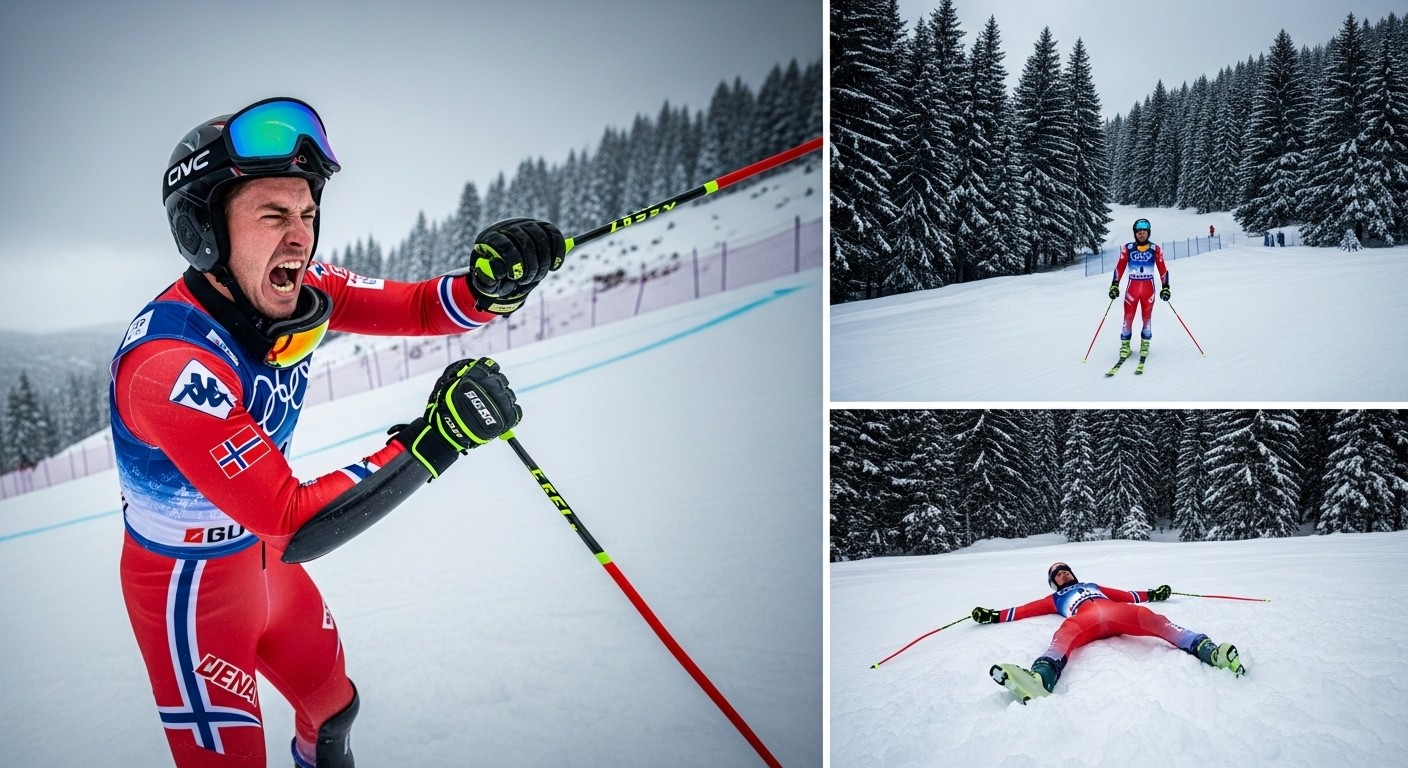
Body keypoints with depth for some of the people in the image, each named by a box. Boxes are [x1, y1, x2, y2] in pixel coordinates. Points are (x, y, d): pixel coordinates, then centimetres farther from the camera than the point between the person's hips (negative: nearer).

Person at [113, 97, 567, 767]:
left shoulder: (294, 290, -14)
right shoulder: (170, 362, -35)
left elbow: (415, 308, -9)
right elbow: (293, 525, -36)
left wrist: (491, 285, -31)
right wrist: (433, 439, -39)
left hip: (261, 555, 7)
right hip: (189, 588, -7)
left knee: (334, 703, 26)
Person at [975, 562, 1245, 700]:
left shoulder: (1093, 586, 46)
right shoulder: (1055, 599, 38)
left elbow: (1128, 596, 43)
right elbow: (1025, 610, 29)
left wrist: (1151, 594, 33)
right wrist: (994, 615, 19)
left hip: (1115, 610, 3)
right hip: (1086, 619, -3)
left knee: (1151, 618, -30)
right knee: (1066, 632, -40)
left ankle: (1207, 650, -49)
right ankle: (1040, 679, -71)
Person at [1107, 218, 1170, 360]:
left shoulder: (1155, 250, 1)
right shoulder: (1127, 248, 0)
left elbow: (1163, 269, 4)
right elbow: (1119, 267, 2)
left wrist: (1166, 287, -1)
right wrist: (1114, 285, -6)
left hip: (1148, 287, 0)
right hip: (1132, 286, 0)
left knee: (1147, 316, 4)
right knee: (1128, 316, -4)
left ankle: (1145, 343, 17)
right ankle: (1125, 344, 7)